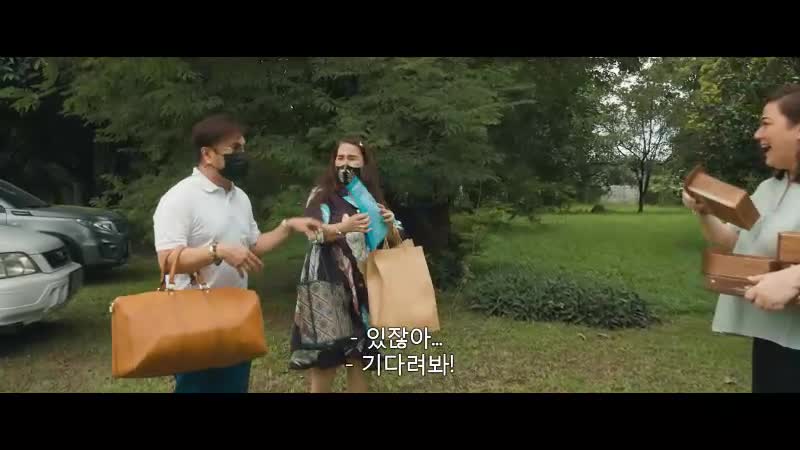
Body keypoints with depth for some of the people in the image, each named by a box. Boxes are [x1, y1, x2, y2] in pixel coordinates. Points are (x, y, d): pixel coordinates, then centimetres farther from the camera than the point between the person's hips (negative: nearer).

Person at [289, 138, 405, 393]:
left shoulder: (372, 199, 14)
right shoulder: (321, 195, 5)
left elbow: (395, 243, 11)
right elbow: (315, 233, -11)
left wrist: (390, 225, -11)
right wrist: (343, 228, -30)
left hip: (363, 285, 4)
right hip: (329, 284, -3)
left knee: (359, 353, 4)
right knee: (326, 354, -10)